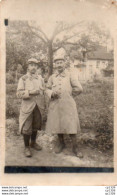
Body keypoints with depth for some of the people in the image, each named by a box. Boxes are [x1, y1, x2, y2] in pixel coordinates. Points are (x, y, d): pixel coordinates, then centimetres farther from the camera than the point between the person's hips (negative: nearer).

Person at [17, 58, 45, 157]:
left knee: (36, 127, 15)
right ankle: (27, 147, 15)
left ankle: (33, 143, 35)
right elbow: (19, 93, -9)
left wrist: (44, 104, 13)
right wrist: (30, 92, -21)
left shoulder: (40, 78, 8)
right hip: (27, 107, -4)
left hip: (38, 107, 4)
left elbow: (43, 91, 16)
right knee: (27, 128, 1)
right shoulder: (23, 79, -4)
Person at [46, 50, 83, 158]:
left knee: (71, 125, -3)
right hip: (55, 105, 4)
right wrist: (52, 93, -8)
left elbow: (79, 89, -5)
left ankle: (75, 147, 10)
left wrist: (69, 93, 3)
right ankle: (61, 142, 33)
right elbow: (48, 89, 13)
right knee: (57, 124, 12)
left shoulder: (71, 75, -1)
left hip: (68, 104, -3)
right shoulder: (52, 77, 9)